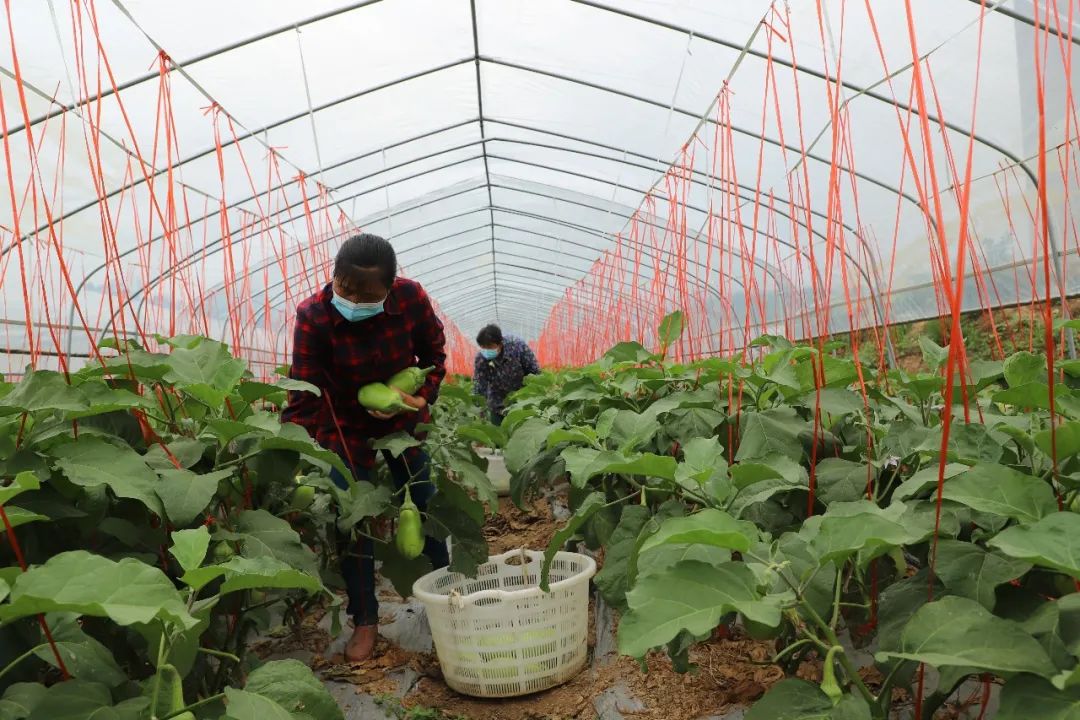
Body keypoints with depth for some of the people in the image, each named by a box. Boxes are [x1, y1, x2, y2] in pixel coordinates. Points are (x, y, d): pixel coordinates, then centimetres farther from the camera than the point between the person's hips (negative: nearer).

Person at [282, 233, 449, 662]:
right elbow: (304, 399, -28)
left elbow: (434, 353, -5)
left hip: (403, 417, 2)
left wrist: (424, 396, -19)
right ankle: (365, 620, 14)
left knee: (425, 506, 10)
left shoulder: (412, 299, -25)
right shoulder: (314, 317, -29)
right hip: (344, 426, -1)